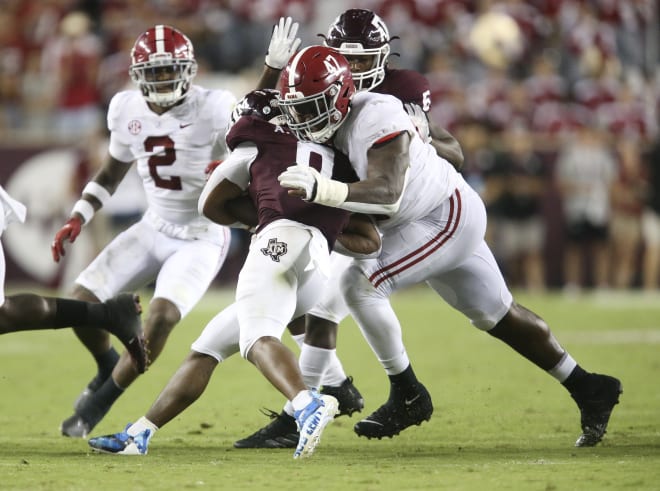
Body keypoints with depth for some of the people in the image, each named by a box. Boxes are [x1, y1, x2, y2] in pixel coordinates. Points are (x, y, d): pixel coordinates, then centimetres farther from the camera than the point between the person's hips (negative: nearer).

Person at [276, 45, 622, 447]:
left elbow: (387, 194, -38)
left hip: (448, 217, -10)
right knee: (496, 315, 19)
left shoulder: (376, 118, -28)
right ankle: (589, 390, 31)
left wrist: (324, 190, -52)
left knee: (360, 285, -20)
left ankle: (409, 396, -7)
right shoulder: (334, 124, -3)